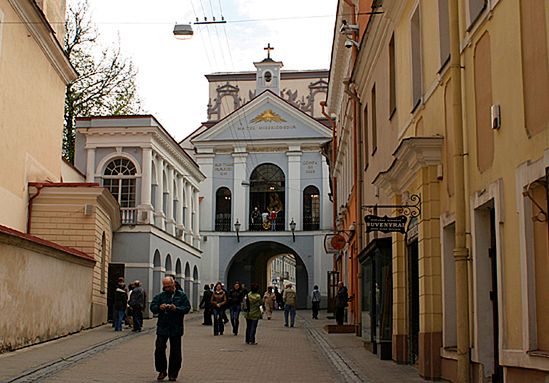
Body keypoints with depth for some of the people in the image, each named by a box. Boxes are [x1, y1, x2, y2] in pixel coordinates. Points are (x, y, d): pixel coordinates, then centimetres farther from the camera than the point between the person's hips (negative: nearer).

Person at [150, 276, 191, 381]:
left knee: (175, 352, 4)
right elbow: (152, 307, 1)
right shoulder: (160, 296, 8)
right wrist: (159, 307, -20)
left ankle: (173, 374, 15)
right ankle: (162, 371, 13)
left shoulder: (182, 295, 4)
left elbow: (187, 308, -5)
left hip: (176, 328, -1)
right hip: (162, 327, 1)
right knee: (159, 349, -5)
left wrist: (176, 309, -21)